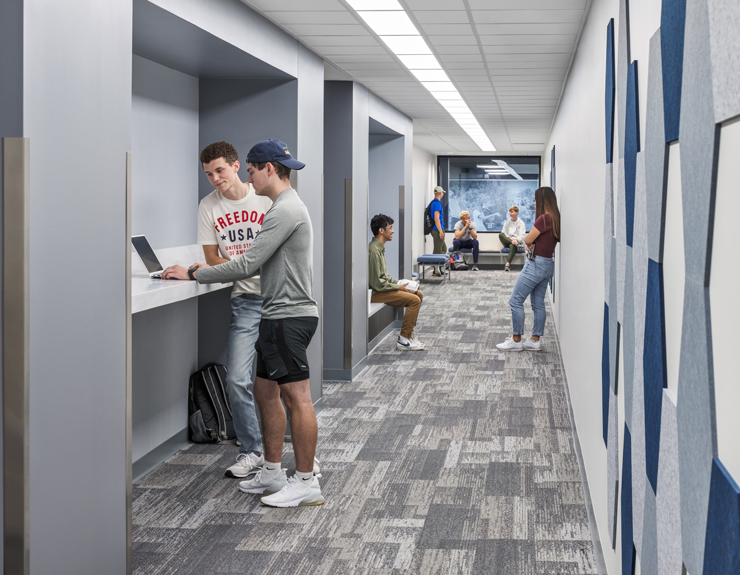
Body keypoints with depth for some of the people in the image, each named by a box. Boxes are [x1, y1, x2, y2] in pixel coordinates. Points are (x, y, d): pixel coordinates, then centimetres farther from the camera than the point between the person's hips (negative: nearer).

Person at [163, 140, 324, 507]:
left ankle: (307, 483, -2)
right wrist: (210, 270, 15)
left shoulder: (286, 210, -15)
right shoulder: (285, 207, 19)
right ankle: (272, 473, 23)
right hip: (279, 315, 11)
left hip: (289, 316, -11)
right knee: (265, 391, 15)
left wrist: (194, 275, -10)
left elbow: (248, 266, -18)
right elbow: (260, 265, 23)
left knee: (297, 397, -7)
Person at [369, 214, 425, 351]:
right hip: (375, 293, -11)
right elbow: (377, 282, -23)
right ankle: (403, 340, -13)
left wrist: (398, 283, 6)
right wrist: (397, 287, -13)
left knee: (418, 294, 10)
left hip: (382, 288, 11)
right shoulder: (374, 250, -21)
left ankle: (408, 334, 12)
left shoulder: (380, 248, 13)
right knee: (414, 300, -19)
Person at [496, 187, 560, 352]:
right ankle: (535, 340, 17)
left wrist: (530, 243, 7)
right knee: (538, 303, 13)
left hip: (536, 264, -10)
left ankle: (516, 340, 1)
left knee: (515, 301, -3)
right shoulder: (555, 219, 8)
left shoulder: (544, 218, -21)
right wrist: (533, 244, -3)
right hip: (547, 264, 10)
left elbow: (527, 239, -13)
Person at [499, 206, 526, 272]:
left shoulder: (521, 223, 7)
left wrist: (516, 240, -26)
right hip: (507, 241, 3)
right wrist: (510, 239, -14)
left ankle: (507, 265, -56)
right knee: (500, 235, -28)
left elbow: (522, 235, -5)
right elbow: (503, 233, 7)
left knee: (512, 246, -41)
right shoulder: (507, 222, 18)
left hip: (518, 242, -3)